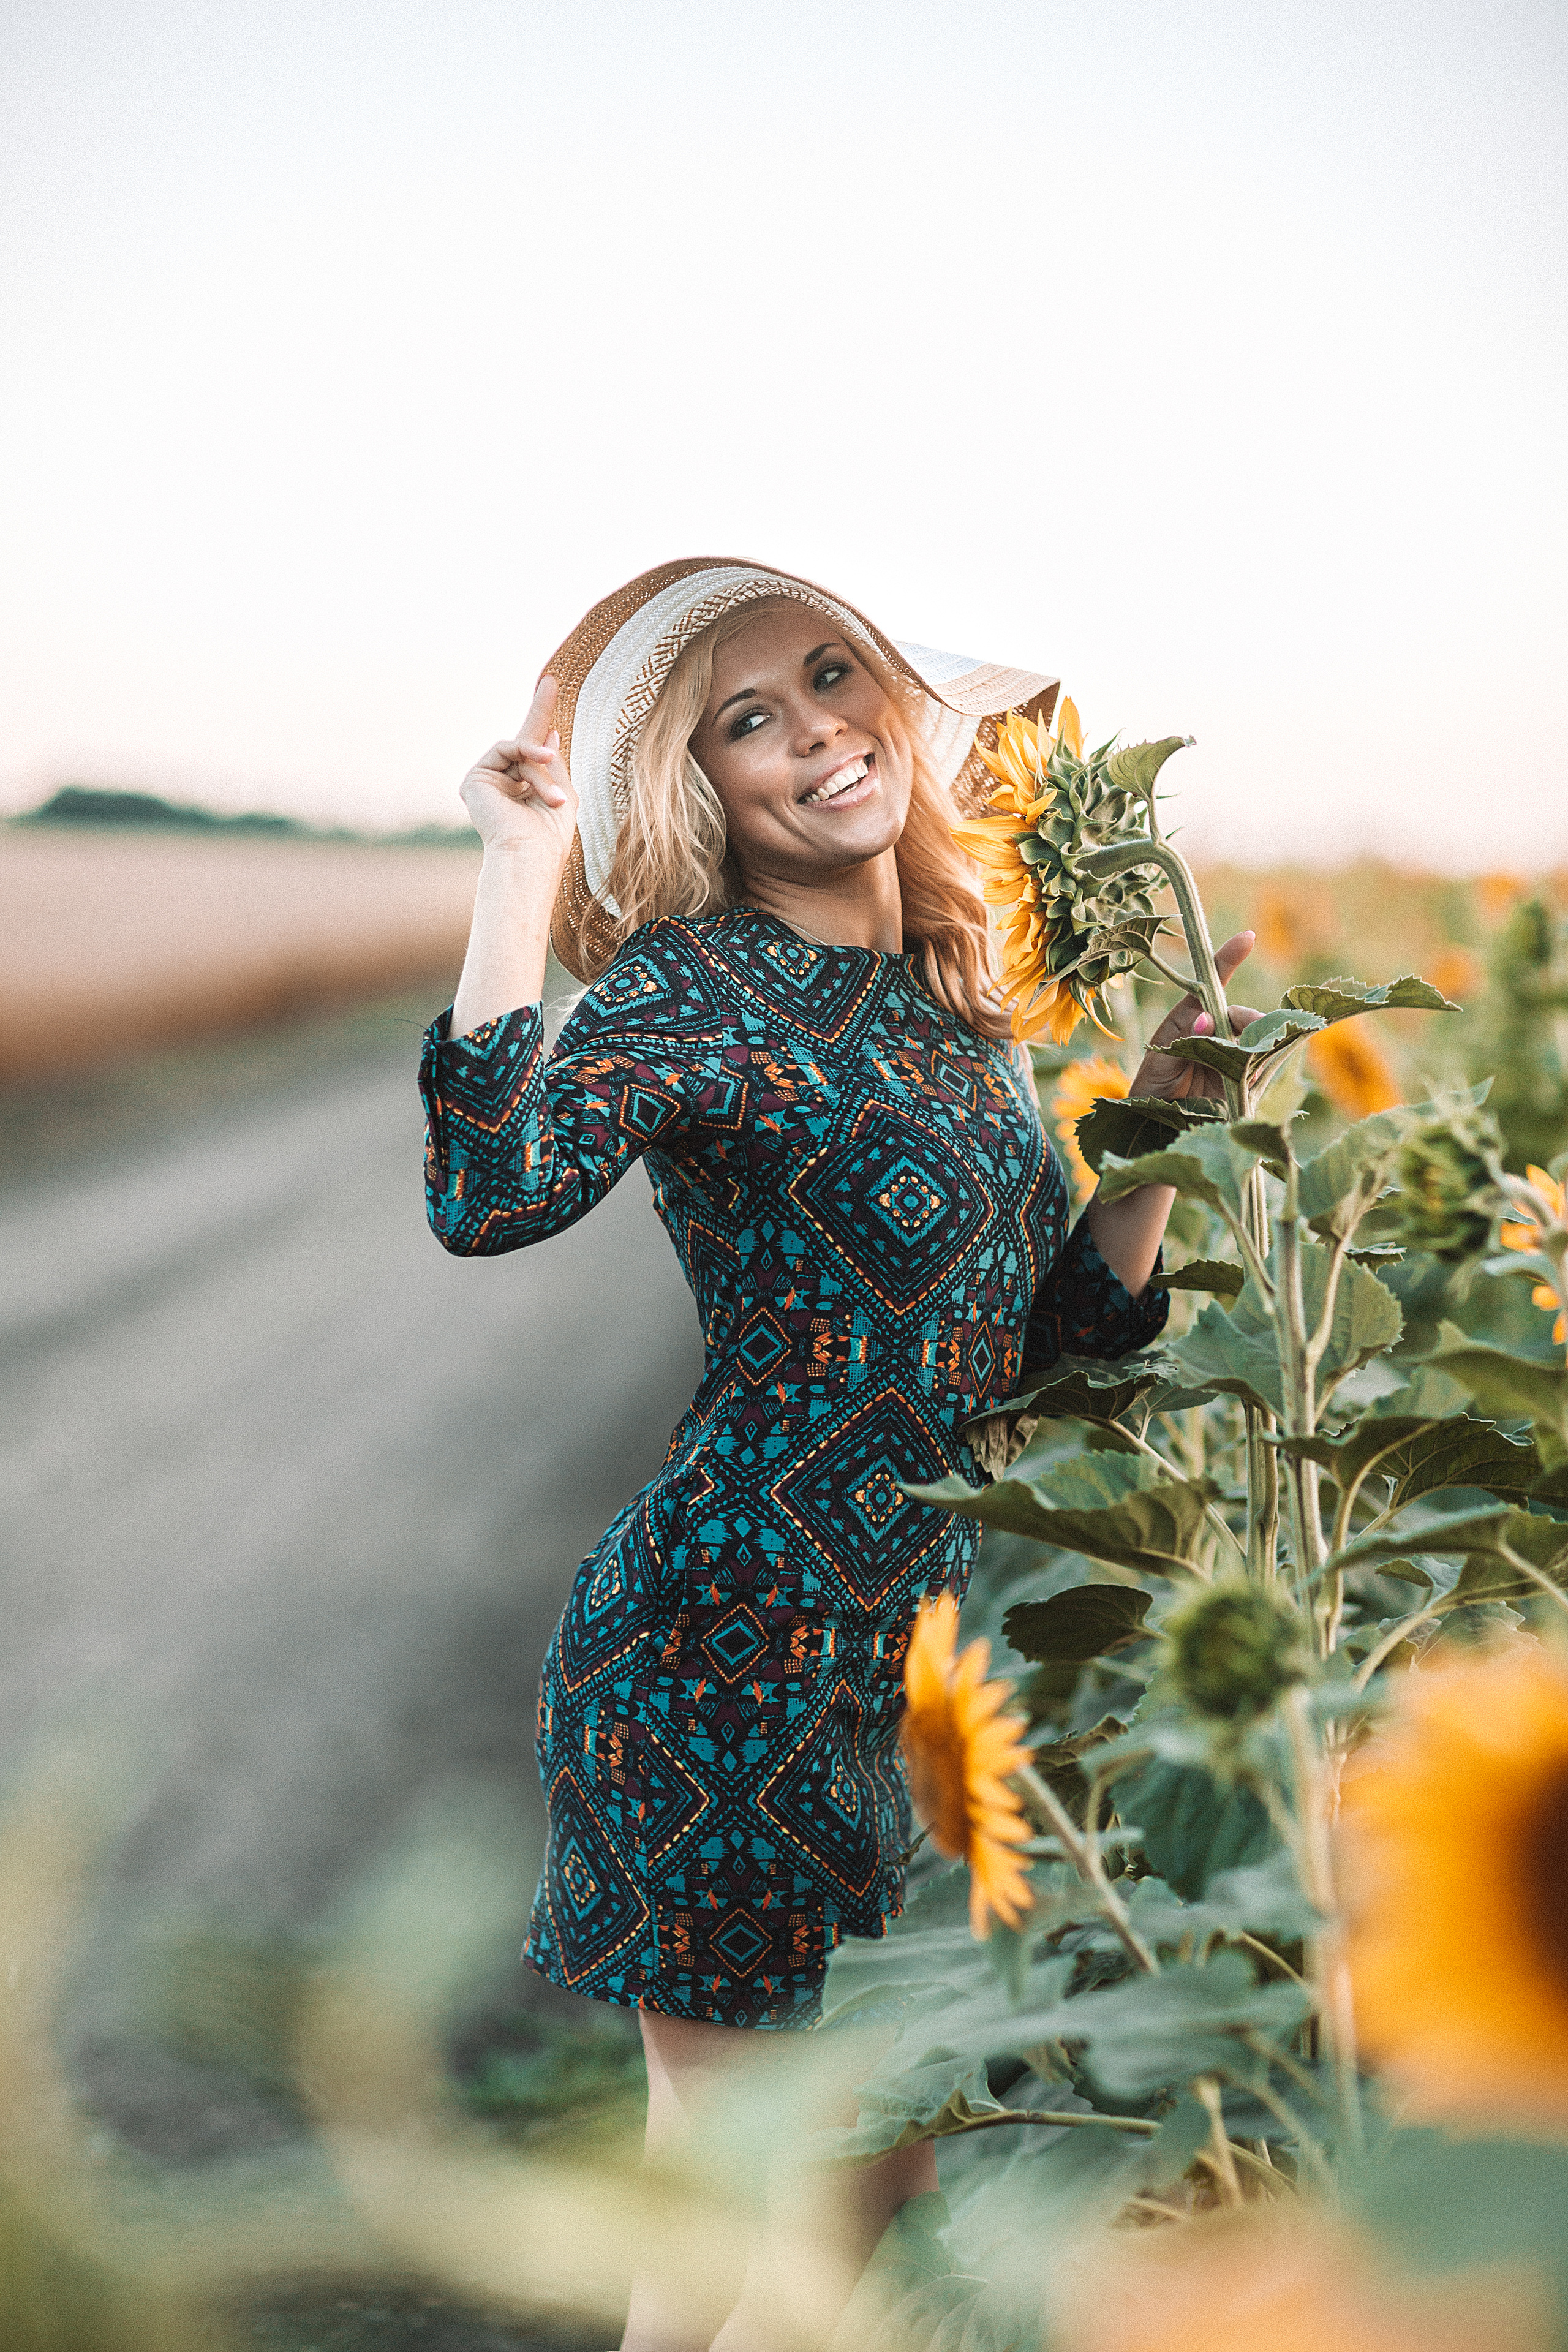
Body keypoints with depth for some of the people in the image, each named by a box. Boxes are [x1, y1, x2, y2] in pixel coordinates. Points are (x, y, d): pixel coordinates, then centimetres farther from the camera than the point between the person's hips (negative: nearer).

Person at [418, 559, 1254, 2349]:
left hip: (910, 1650, 8)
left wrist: (1166, 1100, 5)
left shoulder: (952, 1001, 10)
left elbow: (1074, 1322, 14)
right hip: (727, 1650, -7)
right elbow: (489, 1196, -34)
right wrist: (522, 861, -26)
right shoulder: (695, 985, -13)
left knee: (880, 2202, 17)